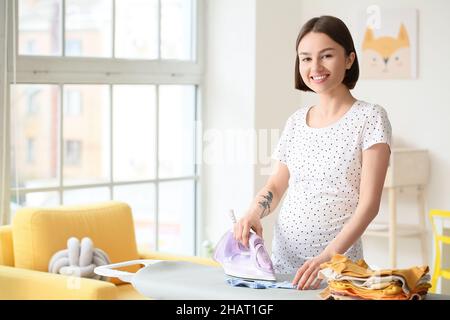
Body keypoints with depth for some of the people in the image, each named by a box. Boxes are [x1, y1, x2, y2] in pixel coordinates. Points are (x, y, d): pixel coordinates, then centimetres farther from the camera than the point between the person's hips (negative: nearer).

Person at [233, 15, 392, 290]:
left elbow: (369, 203, -12)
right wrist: (254, 214, -5)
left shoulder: (370, 118, -6)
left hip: (338, 265, -4)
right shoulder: (296, 122, 9)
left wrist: (328, 256, -23)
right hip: (284, 259, 4)